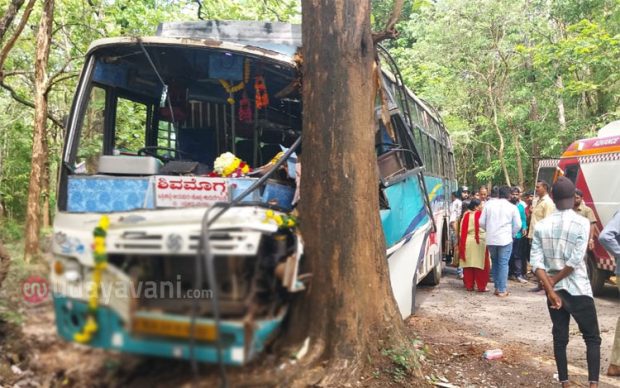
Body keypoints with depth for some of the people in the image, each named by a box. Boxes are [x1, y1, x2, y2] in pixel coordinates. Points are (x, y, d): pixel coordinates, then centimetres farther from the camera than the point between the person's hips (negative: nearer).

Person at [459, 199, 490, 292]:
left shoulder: (466, 215, 5)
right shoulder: (480, 214, -9)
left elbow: (462, 230, 7)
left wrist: (462, 244, 13)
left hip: (467, 242, 5)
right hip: (479, 242, -5)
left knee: (468, 264, 9)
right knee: (481, 265, 2)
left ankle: (469, 285, 13)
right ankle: (481, 286, 4)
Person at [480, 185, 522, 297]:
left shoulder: (489, 204, 5)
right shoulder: (512, 207, -1)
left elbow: (481, 222, 4)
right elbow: (518, 225, -2)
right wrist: (511, 234, 14)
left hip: (491, 239, 3)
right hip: (505, 239, -3)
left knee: (495, 263, 16)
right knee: (503, 264, 1)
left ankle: (497, 287, 17)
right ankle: (502, 290, 1)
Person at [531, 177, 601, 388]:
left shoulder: (541, 225, 0)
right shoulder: (581, 223, -11)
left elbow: (536, 262, -8)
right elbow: (575, 260, -18)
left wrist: (550, 288, -8)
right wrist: (554, 281, -7)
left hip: (554, 290, 3)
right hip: (578, 290, -3)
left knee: (559, 338, 12)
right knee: (592, 338, 10)